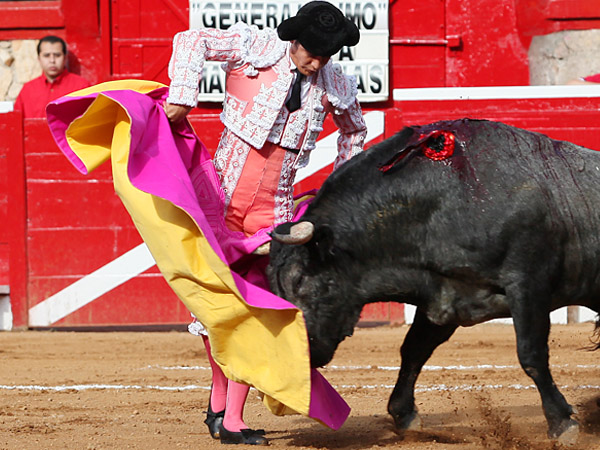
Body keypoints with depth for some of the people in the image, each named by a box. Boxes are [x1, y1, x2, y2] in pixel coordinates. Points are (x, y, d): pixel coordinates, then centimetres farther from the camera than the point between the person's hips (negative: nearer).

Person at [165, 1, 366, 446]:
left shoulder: (337, 87, 5)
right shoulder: (256, 48, -6)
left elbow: (354, 131, 25)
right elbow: (191, 41, -11)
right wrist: (183, 97, -22)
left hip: (274, 202, 2)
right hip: (225, 189, -2)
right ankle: (219, 398, 17)